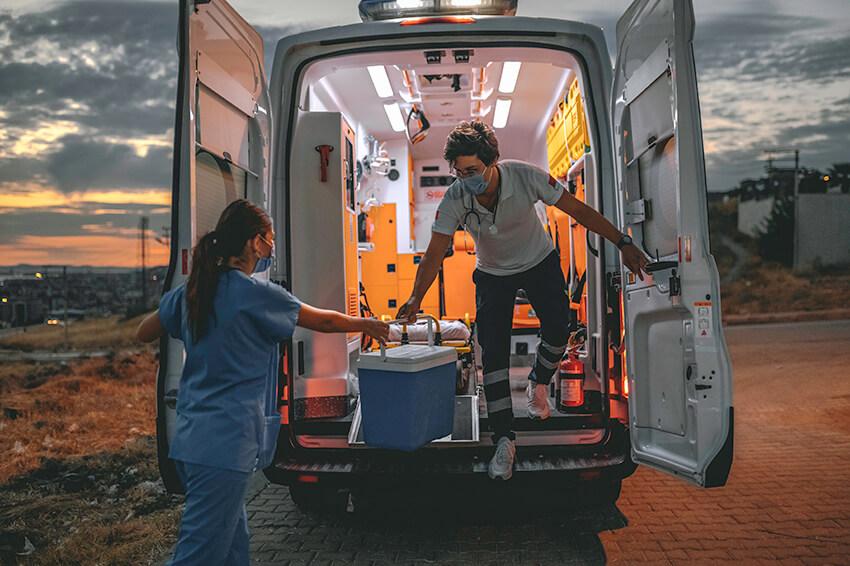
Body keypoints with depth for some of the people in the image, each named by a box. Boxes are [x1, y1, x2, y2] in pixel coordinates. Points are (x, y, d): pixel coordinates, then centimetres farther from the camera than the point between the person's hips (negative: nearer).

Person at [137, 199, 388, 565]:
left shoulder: (190, 291, 7)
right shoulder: (255, 294, -12)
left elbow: (144, 333, 21)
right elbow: (322, 321, 1)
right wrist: (366, 324, 18)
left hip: (189, 439, 8)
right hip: (225, 445, -8)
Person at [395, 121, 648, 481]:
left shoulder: (525, 177, -29)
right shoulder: (454, 199, -26)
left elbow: (579, 211, -22)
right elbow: (435, 254, -27)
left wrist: (624, 244, -25)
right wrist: (416, 297, -43)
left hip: (539, 262, 0)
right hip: (492, 274, 0)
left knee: (557, 326, -20)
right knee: (493, 352, -10)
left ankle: (538, 383, 14)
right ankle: (503, 441, -2)